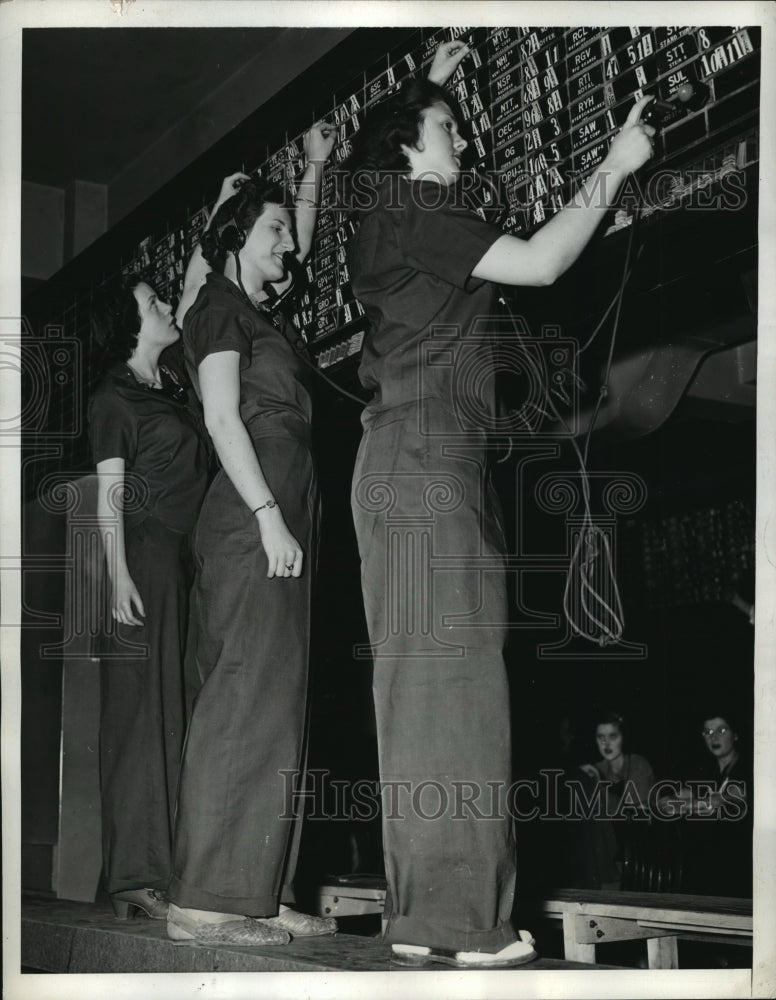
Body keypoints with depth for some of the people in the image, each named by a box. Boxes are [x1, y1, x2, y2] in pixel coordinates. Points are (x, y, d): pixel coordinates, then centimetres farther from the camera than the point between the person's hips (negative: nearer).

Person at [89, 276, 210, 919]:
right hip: (145, 555, -7)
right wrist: (119, 574, -14)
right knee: (142, 711, -8)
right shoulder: (114, 398, -1)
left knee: (178, 713, 3)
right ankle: (136, 877, -6)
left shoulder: (176, 384, 18)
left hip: (186, 558, 7)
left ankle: (171, 869, 6)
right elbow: (109, 493, -7)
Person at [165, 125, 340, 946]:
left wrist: (315, 166, 38)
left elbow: (302, 242, 43)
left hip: (281, 520, 9)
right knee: (249, 697, -15)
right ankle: (206, 901, -15)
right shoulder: (219, 307, 0)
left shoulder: (261, 312, 23)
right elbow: (222, 419, -11)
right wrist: (270, 516, -18)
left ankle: (262, 895, 4)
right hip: (253, 519, -9)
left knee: (274, 703, 4)